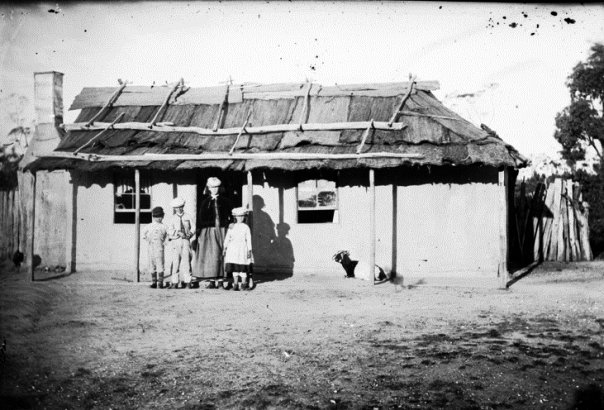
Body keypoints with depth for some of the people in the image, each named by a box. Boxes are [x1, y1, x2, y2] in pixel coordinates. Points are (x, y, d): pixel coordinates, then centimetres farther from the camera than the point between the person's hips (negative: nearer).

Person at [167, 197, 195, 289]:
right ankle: (174, 282, -1)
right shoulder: (173, 219, 7)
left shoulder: (187, 217, 10)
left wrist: (189, 234, -8)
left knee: (186, 261, -3)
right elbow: (169, 230, -3)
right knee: (175, 262, -4)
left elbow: (193, 227, 10)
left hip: (186, 241, 0)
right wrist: (178, 232, -17)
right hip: (176, 241, 0)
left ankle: (187, 282, 0)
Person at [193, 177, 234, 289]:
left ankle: (221, 280, 2)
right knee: (209, 255, -2)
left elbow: (231, 215, 6)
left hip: (222, 230, 0)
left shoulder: (225, 201, 7)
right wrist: (199, 232, 0)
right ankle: (212, 280, 2)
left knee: (221, 254, -2)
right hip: (208, 231, 0)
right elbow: (200, 218, 6)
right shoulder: (204, 202, 8)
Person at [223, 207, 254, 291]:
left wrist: (249, 250, -5)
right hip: (233, 249, 2)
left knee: (243, 268, 0)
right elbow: (227, 238, 11)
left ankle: (244, 284, 9)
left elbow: (249, 240, -1)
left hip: (242, 249, -2)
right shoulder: (231, 227, 8)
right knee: (234, 268, 4)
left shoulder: (246, 227, 1)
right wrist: (225, 248, 6)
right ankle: (235, 284, 12)